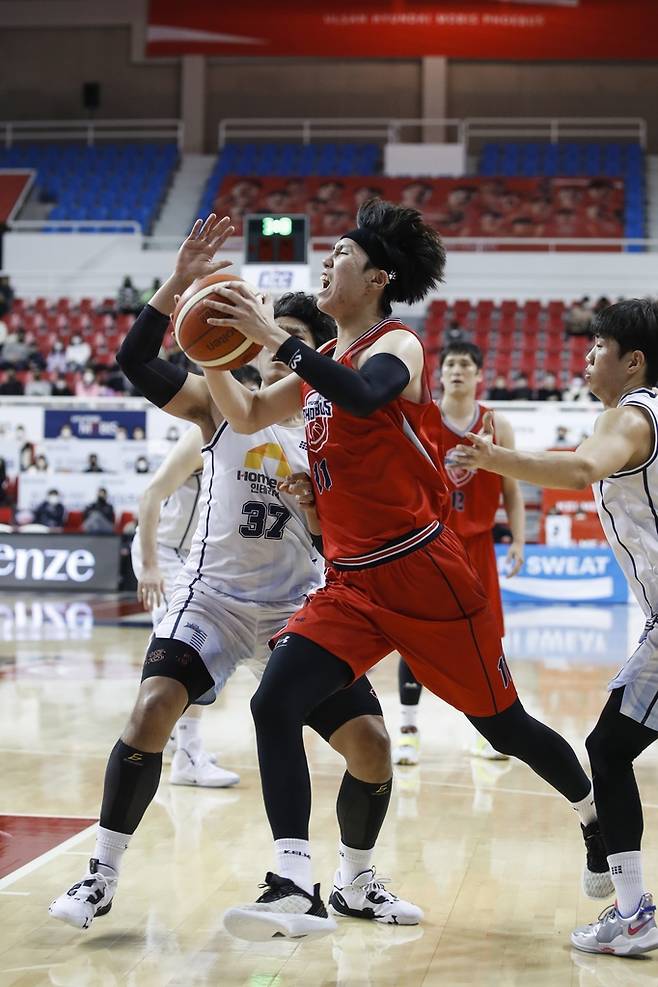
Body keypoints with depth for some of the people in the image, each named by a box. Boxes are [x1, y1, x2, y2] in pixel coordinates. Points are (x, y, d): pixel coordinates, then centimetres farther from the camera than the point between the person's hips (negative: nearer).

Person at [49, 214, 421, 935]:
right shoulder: (221, 404, 0)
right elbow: (136, 362, -15)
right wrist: (178, 284, -26)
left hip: (297, 604, 2)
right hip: (215, 595, -2)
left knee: (371, 743, -5)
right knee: (153, 708, -24)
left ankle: (355, 884, 19)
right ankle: (101, 877, -9)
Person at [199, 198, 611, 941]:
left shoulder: (395, 346, -10)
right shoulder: (322, 362, 14)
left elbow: (364, 397, -33)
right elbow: (246, 417, 20)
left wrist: (273, 337, -34)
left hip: (422, 574, -6)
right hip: (350, 583, 7)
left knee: (502, 724, 8)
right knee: (273, 703, -15)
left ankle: (598, 815, 36)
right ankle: (298, 888, -16)